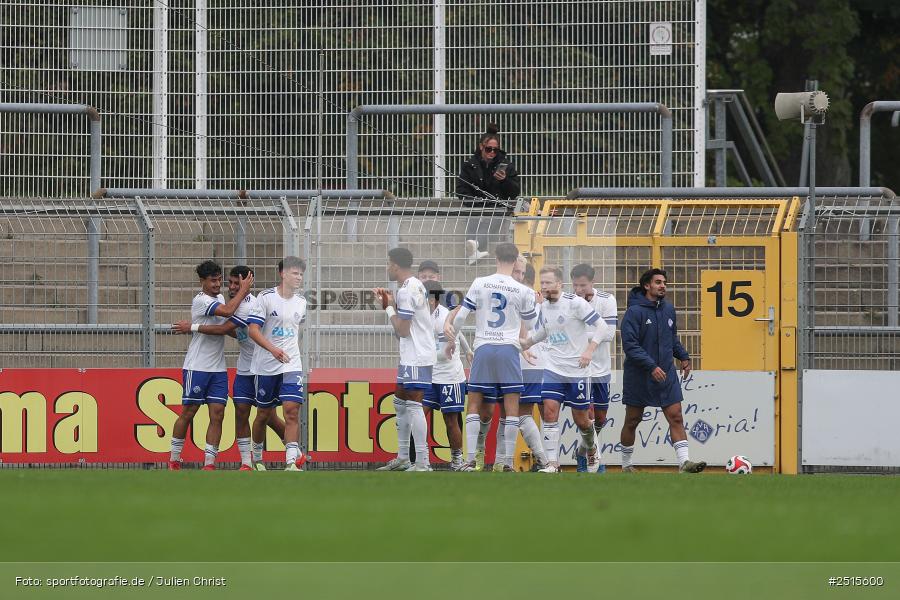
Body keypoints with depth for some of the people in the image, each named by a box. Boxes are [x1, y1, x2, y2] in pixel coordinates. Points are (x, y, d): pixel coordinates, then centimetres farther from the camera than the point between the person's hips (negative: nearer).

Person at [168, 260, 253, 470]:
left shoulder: (220, 298, 13)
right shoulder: (201, 301, -13)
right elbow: (227, 311, -27)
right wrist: (243, 290, -16)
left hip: (218, 369, 7)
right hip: (197, 366, -7)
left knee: (217, 414, -2)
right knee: (188, 412, 1)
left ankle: (209, 463, -2)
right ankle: (174, 459, 14)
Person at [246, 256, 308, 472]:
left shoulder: (301, 302, 8)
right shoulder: (266, 298, -7)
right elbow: (253, 329, -14)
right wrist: (272, 349, -26)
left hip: (292, 364, 3)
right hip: (266, 365, -3)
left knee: (292, 410, -12)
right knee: (264, 413, 8)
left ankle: (291, 462, -17)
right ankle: (257, 458, 26)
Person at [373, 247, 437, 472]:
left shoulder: (406, 291, -16)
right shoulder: (416, 285, 15)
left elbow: (402, 330, -17)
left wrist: (389, 307, -4)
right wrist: (389, 302, 13)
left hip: (417, 358, -11)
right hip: (411, 355, 11)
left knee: (413, 405, -12)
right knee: (400, 402, 17)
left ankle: (422, 463, -16)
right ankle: (402, 458, 24)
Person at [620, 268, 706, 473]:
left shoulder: (668, 309, 8)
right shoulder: (635, 312, -13)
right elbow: (630, 345, -20)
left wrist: (684, 356, 7)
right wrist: (651, 366, -27)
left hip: (666, 375, 5)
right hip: (639, 377, -5)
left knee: (676, 417, -7)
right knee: (632, 421, 8)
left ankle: (684, 461, -14)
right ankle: (626, 465, 22)